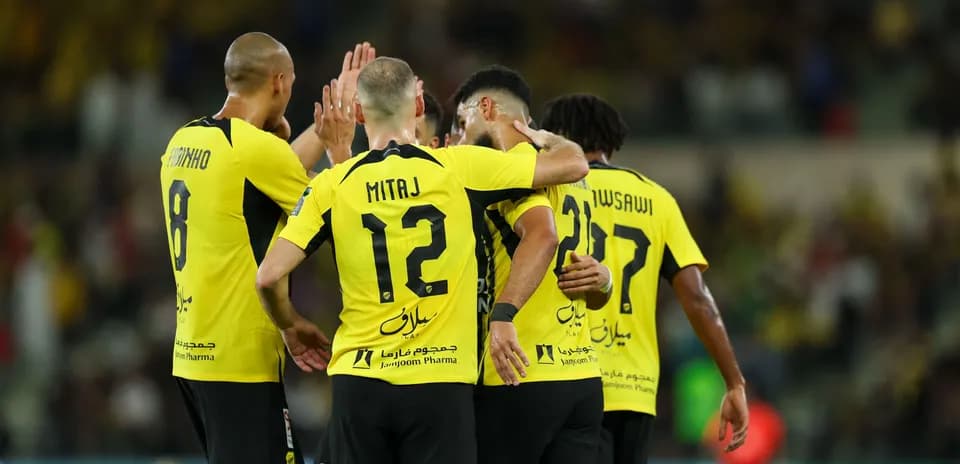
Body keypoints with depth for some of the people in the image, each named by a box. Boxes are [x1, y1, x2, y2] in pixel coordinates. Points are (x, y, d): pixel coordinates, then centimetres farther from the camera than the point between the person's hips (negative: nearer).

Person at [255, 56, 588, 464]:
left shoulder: (332, 185, 1)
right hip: (441, 384, -1)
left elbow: (269, 276, -4)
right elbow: (573, 164, 6)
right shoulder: (461, 167, -1)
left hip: (358, 381, 1)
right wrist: (542, 138, 29)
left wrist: (291, 326, 17)